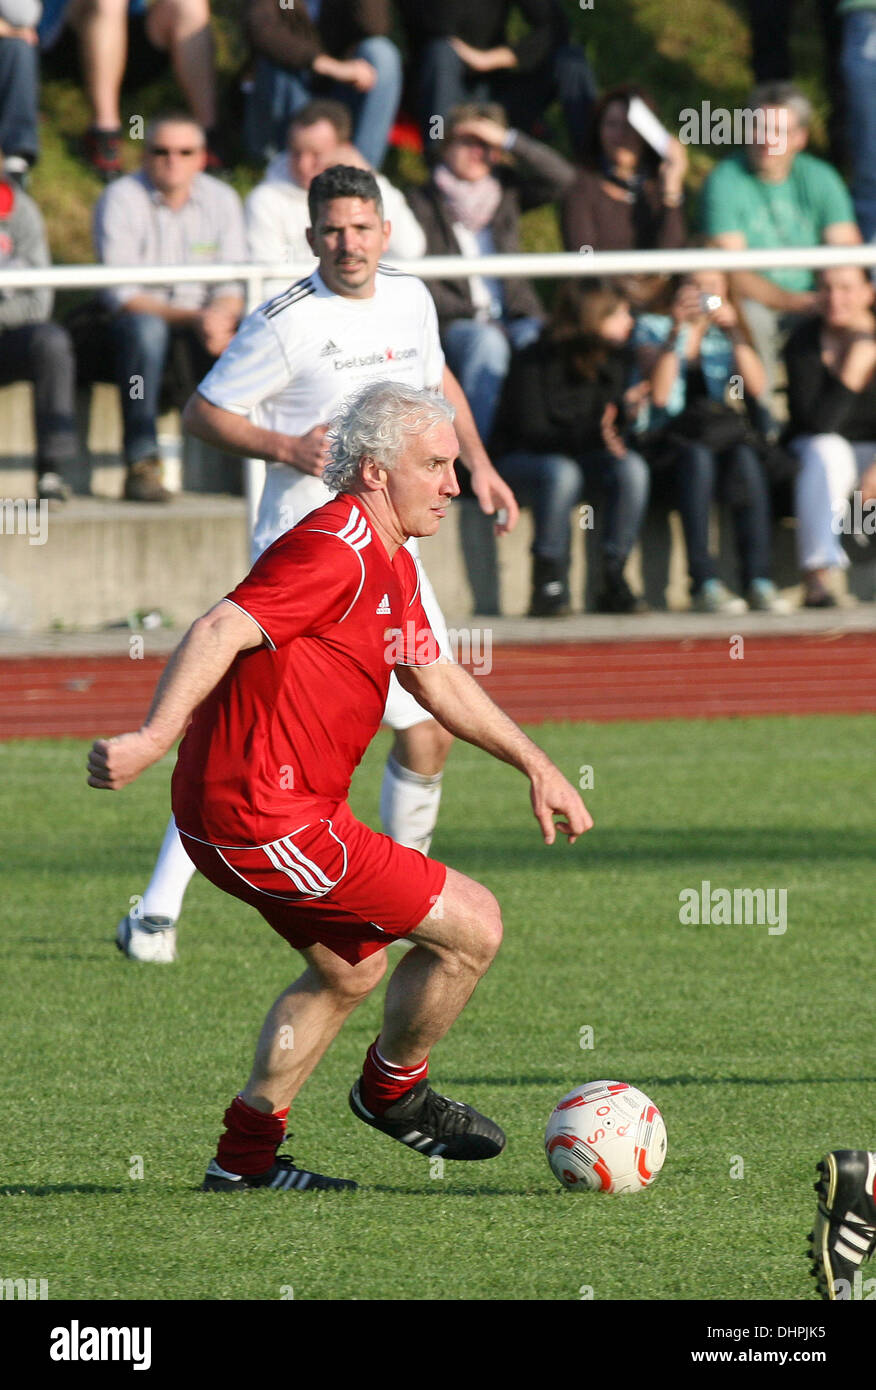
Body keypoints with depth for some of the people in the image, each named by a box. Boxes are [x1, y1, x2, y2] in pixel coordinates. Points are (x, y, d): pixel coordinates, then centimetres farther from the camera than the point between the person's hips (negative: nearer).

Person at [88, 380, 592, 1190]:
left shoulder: (392, 566, 14)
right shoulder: (335, 550, -19)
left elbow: (435, 678, 27)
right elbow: (221, 633, -31)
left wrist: (535, 764, 25)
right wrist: (154, 739, -44)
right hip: (262, 821, -11)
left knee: (350, 970, 29)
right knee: (472, 926, -5)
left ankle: (246, 1154, 32)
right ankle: (393, 1091, 18)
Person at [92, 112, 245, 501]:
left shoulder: (221, 199, 2)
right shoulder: (120, 200, -10)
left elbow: (233, 287, 0)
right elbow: (121, 296, -16)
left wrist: (221, 317, -25)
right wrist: (193, 318, -28)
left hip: (201, 321, 3)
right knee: (145, 328, -38)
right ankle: (142, 465, -38)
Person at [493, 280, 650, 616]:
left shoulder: (614, 361, 0)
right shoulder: (534, 363, -18)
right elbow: (532, 433, -25)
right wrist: (591, 435, -39)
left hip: (582, 457, 5)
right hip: (522, 460, -5)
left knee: (632, 468, -25)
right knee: (562, 473, -39)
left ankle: (614, 582, -20)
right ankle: (548, 585, -30)